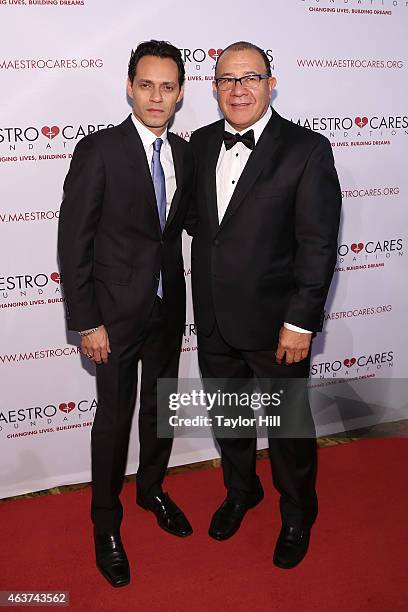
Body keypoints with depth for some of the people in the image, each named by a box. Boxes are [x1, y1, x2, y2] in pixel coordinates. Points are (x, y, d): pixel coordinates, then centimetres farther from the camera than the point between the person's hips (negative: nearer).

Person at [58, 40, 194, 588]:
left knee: (161, 408, 18)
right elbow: (73, 243, -13)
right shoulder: (99, 151, -13)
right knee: (115, 418, 7)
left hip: (169, 309, 5)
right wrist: (87, 322, -15)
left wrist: (178, 296, 5)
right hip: (116, 312, -5)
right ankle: (106, 523, 29)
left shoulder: (184, 154, 4)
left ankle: (151, 489, 44)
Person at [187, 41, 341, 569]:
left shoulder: (306, 149, -12)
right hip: (213, 322, 5)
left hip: (274, 324, -4)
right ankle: (240, 491, 50)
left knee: (288, 427, 14)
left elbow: (318, 245, -14)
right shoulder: (200, 144, 4)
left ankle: (297, 514, 41)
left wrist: (300, 323, -16)